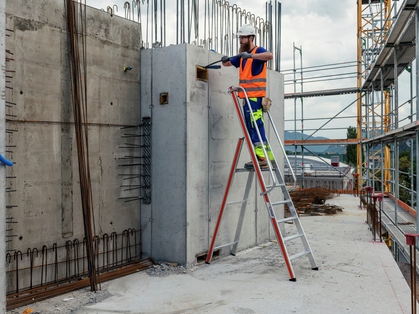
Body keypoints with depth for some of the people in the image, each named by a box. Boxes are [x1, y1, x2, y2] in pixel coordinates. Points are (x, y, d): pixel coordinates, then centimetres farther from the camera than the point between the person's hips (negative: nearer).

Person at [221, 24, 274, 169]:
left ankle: (261, 158, -11)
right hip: (248, 98, 9)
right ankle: (268, 157, 15)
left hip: (255, 97, -9)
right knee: (252, 129, 10)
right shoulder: (242, 55, 21)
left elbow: (270, 56, -26)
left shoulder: (258, 51, -5)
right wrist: (225, 60, 5)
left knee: (256, 127, -13)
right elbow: (228, 64, 28)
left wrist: (251, 55, -33)